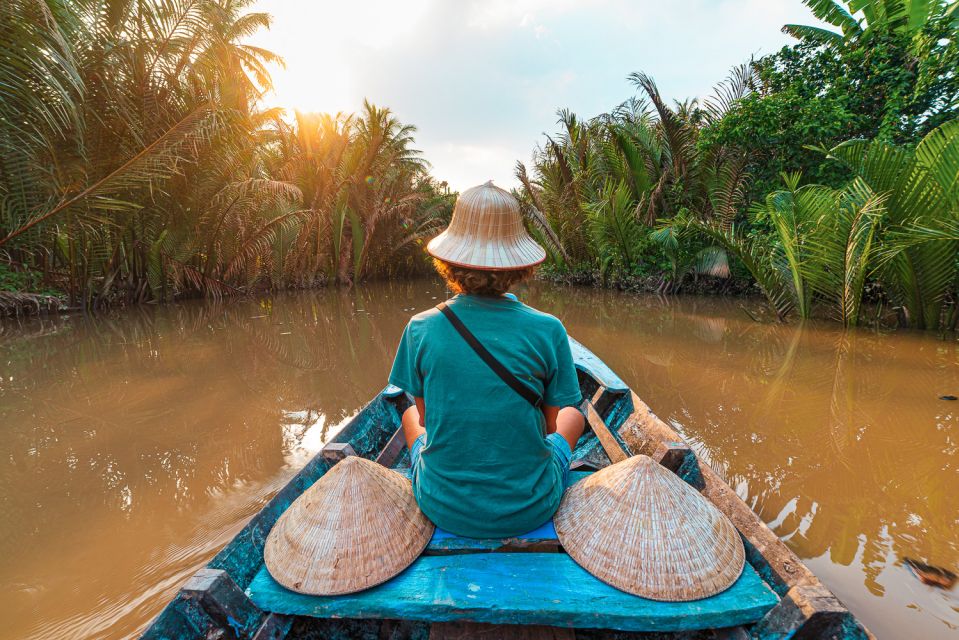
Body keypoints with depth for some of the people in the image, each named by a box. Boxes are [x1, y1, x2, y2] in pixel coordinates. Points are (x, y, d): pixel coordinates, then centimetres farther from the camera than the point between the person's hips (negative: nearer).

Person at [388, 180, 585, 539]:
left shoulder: (421, 330, -16)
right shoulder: (548, 331, -18)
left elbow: (426, 415, -3)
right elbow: (550, 424, -7)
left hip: (443, 509, 1)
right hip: (531, 511, 0)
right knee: (573, 416, 27)